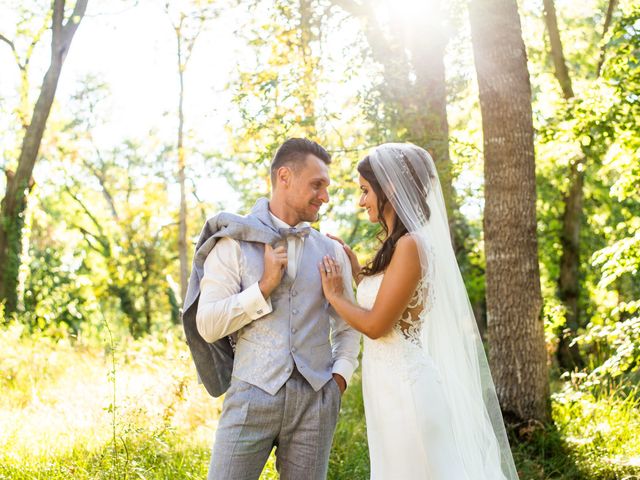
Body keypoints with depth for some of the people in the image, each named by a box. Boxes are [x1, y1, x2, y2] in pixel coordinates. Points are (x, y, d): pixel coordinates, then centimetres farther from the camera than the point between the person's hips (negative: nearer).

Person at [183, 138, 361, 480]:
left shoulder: (331, 251, 11)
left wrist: (340, 377, 4)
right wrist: (264, 287, -11)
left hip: (316, 400, 3)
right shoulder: (233, 243, 2)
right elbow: (208, 324, -5)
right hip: (252, 395, -3)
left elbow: (347, 325, 18)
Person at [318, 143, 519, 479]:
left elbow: (376, 325, -17)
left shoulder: (409, 245, -17)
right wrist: (357, 271, 16)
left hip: (405, 388, -9)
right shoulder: (398, 246, 12)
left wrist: (335, 295, -1)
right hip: (395, 387, 9)